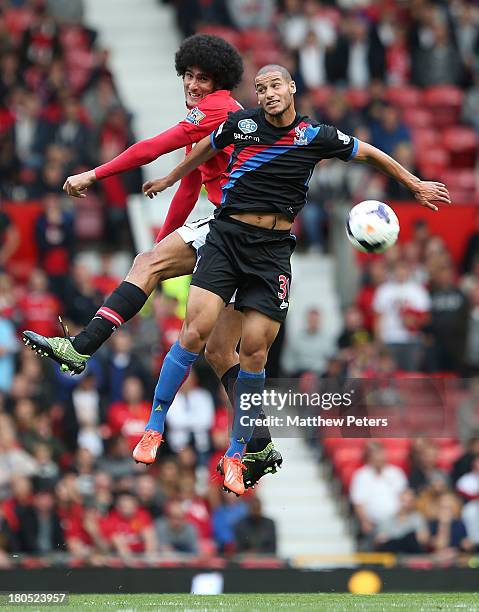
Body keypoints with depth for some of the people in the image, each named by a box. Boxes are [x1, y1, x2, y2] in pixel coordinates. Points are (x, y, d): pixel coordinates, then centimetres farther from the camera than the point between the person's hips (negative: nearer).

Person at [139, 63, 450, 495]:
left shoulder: (317, 136, -1)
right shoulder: (242, 123, 1)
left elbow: (370, 153, 15)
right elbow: (204, 151, 23)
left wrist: (416, 185, 23)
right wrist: (170, 180, 36)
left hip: (273, 249, 0)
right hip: (227, 235, 0)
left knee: (255, 353, -6)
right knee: (195, 332, -15)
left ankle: (235, 455, 7)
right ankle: (154, 427, -2)